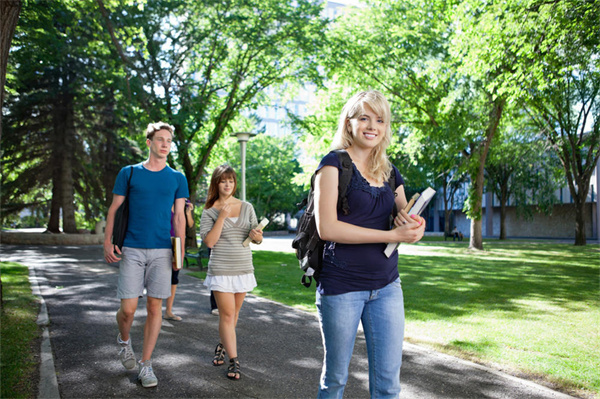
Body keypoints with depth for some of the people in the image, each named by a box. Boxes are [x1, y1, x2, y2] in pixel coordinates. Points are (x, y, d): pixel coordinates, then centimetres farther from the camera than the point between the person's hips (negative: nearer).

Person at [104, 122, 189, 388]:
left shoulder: (177, 178, 8)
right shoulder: (129, 173, 5)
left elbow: (179, 217, 7)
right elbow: (114, 209, 6)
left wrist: (180, 250, -1)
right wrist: (107, 243, -4)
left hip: (161, 251, 1)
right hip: (132, 250, -1)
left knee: (155, 307, 2)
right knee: (128, 308, -3)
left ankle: (146, 364, 15)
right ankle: (124, 340, 31)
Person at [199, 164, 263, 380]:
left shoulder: (247, 207, 7)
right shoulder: (210, 211, -1)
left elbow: (258, 238, 11)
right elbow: (209, 241, -11)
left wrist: (257, 236, -13)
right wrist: (222, 217, -17)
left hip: (244, 268, 3)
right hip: (221, 269, -3)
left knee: (233, 313, 14)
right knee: (227, 314, -5)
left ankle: (222, 346, 36)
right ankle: (233, 361, 2)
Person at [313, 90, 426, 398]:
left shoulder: (390, 172, 11)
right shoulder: (334, 163, -6)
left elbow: (406, 228, 16)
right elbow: (326, 227, -18)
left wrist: (413, 224, -9)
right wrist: (393, 235, -19)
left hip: (387, 285, 5)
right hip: (341, 286, -5)